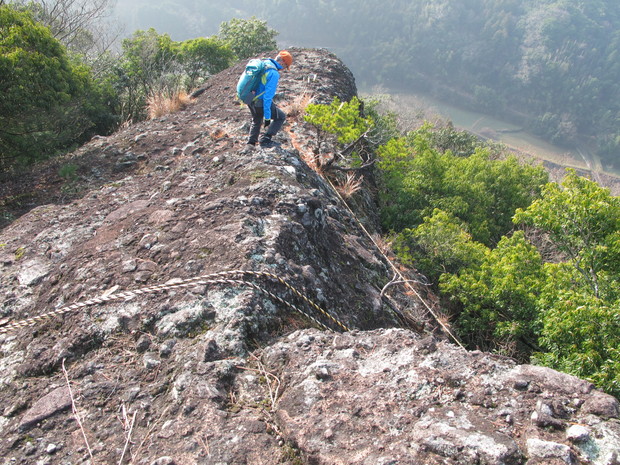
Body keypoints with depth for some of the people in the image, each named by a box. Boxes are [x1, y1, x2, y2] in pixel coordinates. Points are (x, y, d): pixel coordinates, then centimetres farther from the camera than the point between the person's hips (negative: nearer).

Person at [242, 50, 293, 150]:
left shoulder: (264, 63, 4)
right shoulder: (274, 73, -23)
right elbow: (268, 96, -26)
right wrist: (267, 117, -23)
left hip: (250, 99, 9)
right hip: (260, 102, -9)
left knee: (256, 120, 32)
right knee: (281, 117, 9)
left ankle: (251, 144, 35)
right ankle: (266, 139, 4)